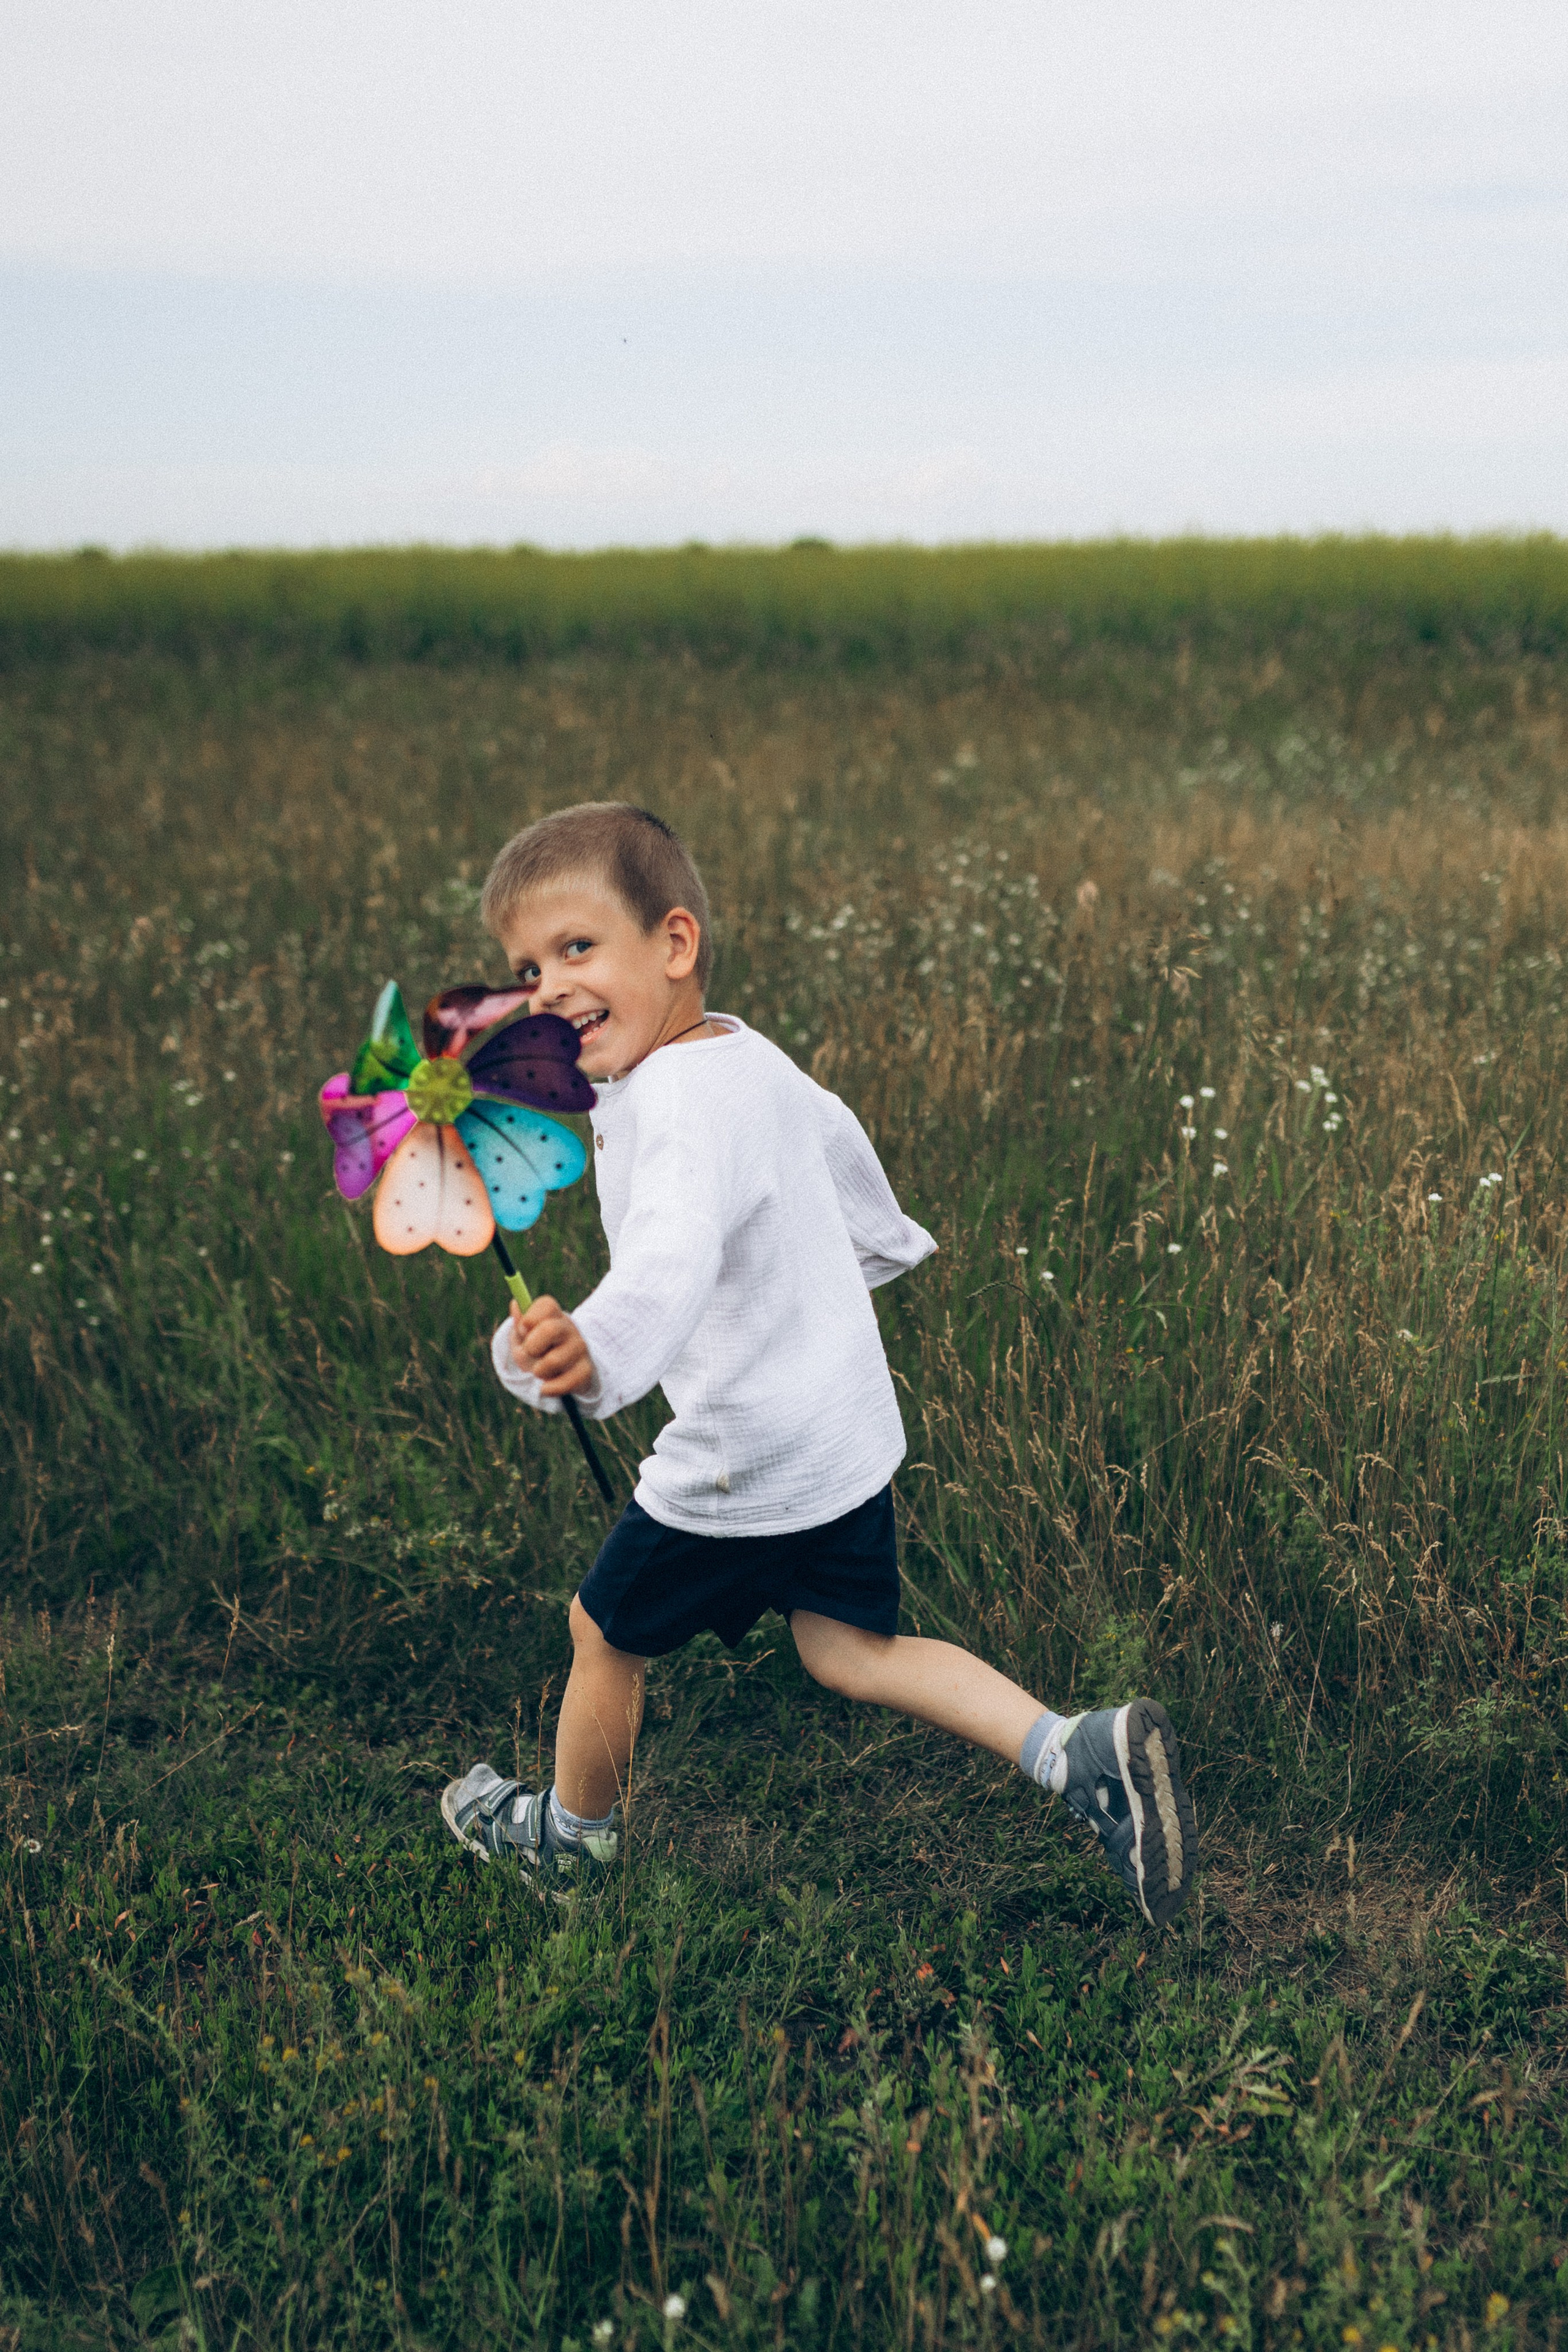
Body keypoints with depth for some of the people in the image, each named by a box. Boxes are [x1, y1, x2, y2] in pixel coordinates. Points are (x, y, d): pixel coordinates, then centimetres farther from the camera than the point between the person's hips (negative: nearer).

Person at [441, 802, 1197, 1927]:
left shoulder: (682, 1105, -29)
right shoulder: (742, 1052, 2)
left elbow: (677, 1257, -49)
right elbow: (832, 1134, 21)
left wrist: (598, 1351, -69)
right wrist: (881, 1240, 42)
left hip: (744, 1463, -9)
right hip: (845, 1430, 9)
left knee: (605, 1633, 15)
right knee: (848, 1646, 17)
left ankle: (570, 1832, 40)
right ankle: (1080, 1749, 2)